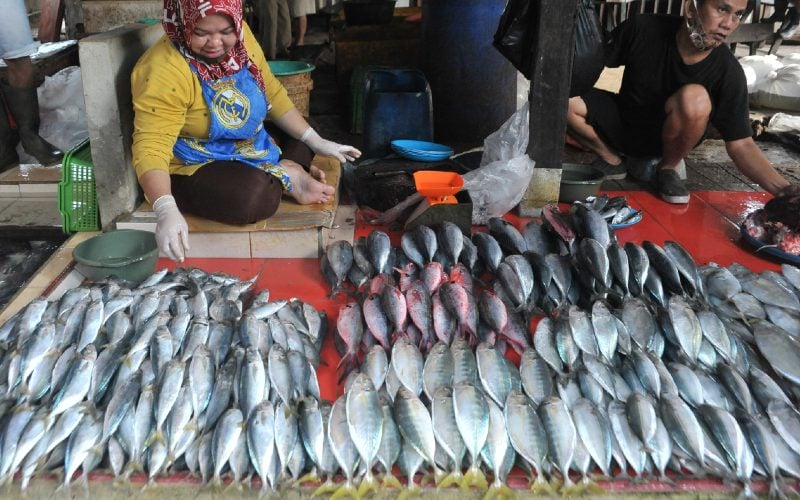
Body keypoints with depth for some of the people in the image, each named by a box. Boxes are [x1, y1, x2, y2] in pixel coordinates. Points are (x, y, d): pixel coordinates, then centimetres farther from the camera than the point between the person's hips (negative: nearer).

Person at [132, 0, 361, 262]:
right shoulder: (164, 72, -26)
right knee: (254, 196, -34)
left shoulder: (239, 38, -6)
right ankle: (285, 176, -7)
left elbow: (271, 92, 6)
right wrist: (166, 210, -46)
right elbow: (151, 146, -30)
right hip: (195, 167, -7)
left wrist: (316, 142, 1)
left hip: (252, 148, 8)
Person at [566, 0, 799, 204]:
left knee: (694, 98, -36)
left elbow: (741, 145, -22)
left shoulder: (728, 73, -23)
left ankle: (668, 167, -5)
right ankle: (614, 160, 1)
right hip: (623, 119, 1)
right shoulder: (643, 29, -22)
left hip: (665, 138, -1)